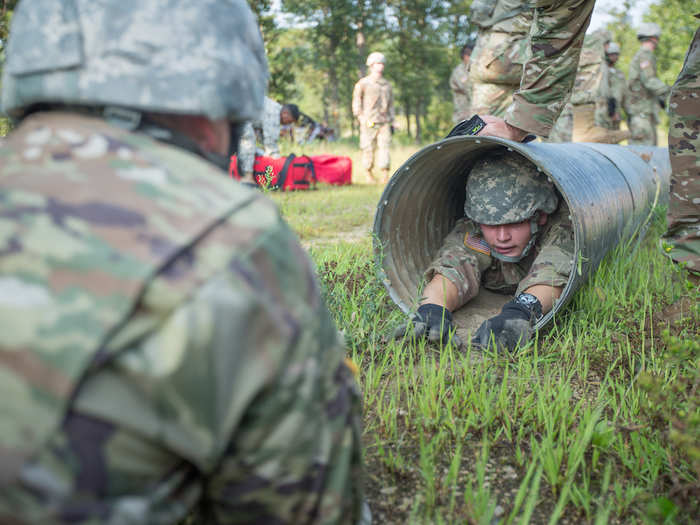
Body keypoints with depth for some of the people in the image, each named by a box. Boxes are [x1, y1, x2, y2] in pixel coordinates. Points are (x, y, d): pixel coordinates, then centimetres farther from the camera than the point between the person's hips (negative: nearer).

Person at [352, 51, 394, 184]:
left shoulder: (387, 84, 17)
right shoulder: (363, 83, 3)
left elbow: (391, 104, 22)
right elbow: (356, 101, 3)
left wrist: (391, 122, 16)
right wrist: (360, 118, -6)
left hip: (384, 122, 3)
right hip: (369, 122, -3)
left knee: (384, 147, -8)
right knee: (369, 148, -1)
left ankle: (385, 176, -9)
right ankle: (368, 173, 16)